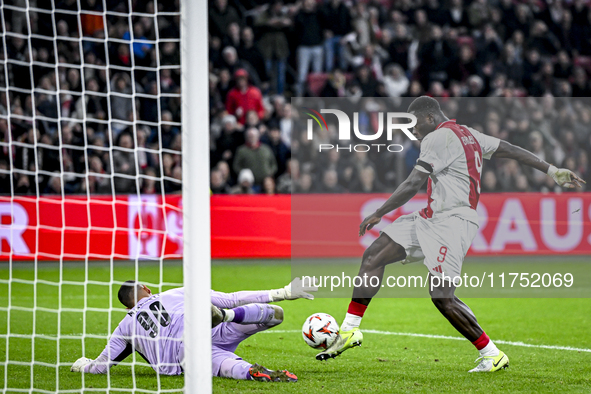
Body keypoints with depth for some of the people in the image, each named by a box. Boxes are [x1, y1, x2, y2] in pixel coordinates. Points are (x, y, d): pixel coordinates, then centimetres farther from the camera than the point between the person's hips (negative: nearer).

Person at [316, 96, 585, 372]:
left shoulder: (437, 138, -11)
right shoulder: (467, 134, 17)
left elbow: (413, 186, -14)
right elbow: (512, 151, 18)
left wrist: (377, 215, -7)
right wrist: (553, 171, 22)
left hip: (451, 221, -11)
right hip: (431, 219, 11)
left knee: (441, 296, -14)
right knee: (373, 256, 5)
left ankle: (492, 355, -5)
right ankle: (349, 331, 8)